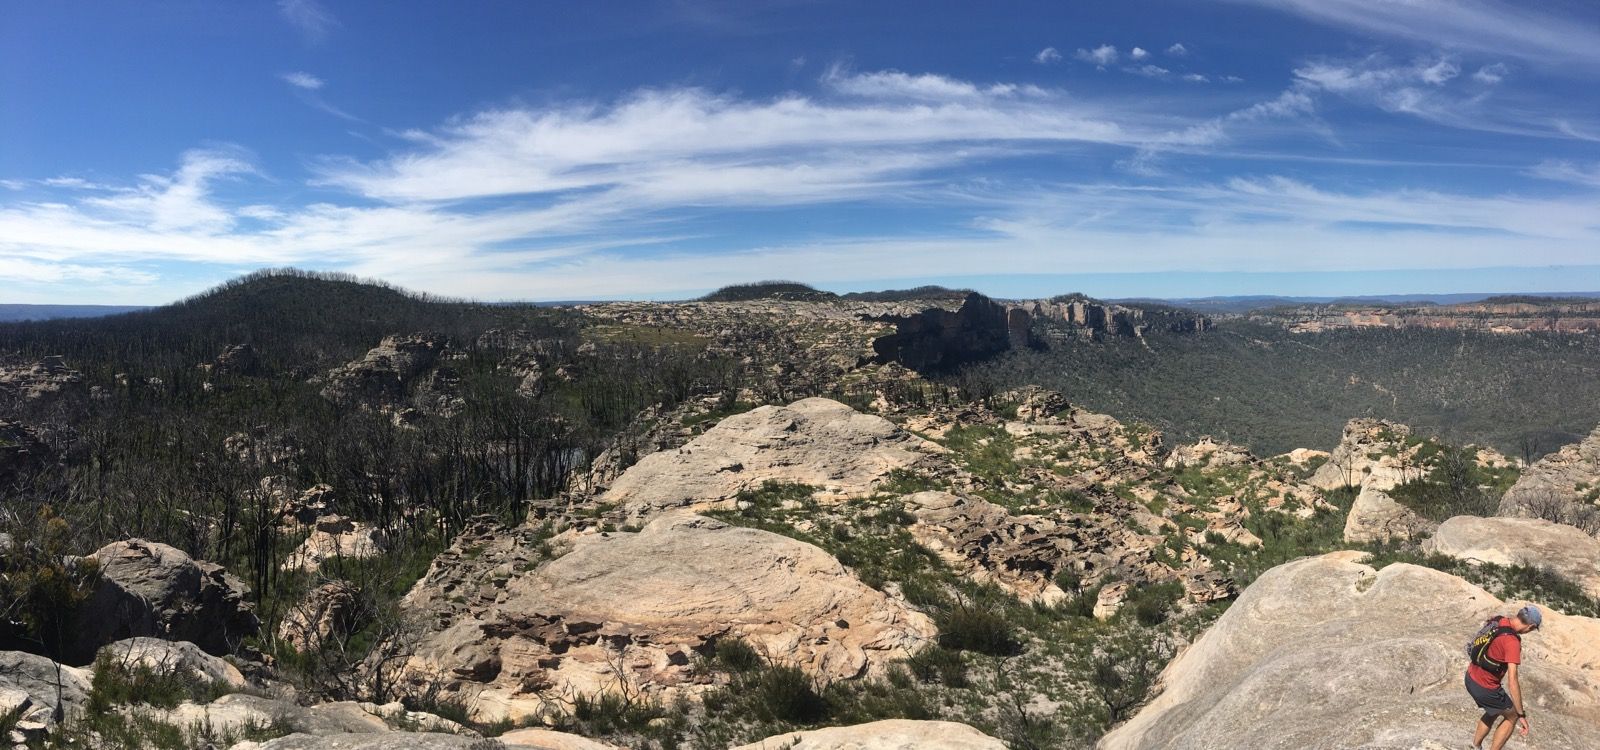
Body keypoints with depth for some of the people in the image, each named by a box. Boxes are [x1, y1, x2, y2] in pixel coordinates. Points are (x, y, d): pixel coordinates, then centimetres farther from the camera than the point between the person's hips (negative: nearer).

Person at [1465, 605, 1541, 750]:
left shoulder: (1496, 621, -3)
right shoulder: (1512, 641, -28)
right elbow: (1512, 681, -28)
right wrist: (1522, 715, -22)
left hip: (1471, 678, 8)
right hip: (1485, 688, -8)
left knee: (1493, 713, 30)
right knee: (1512, 716, 17)